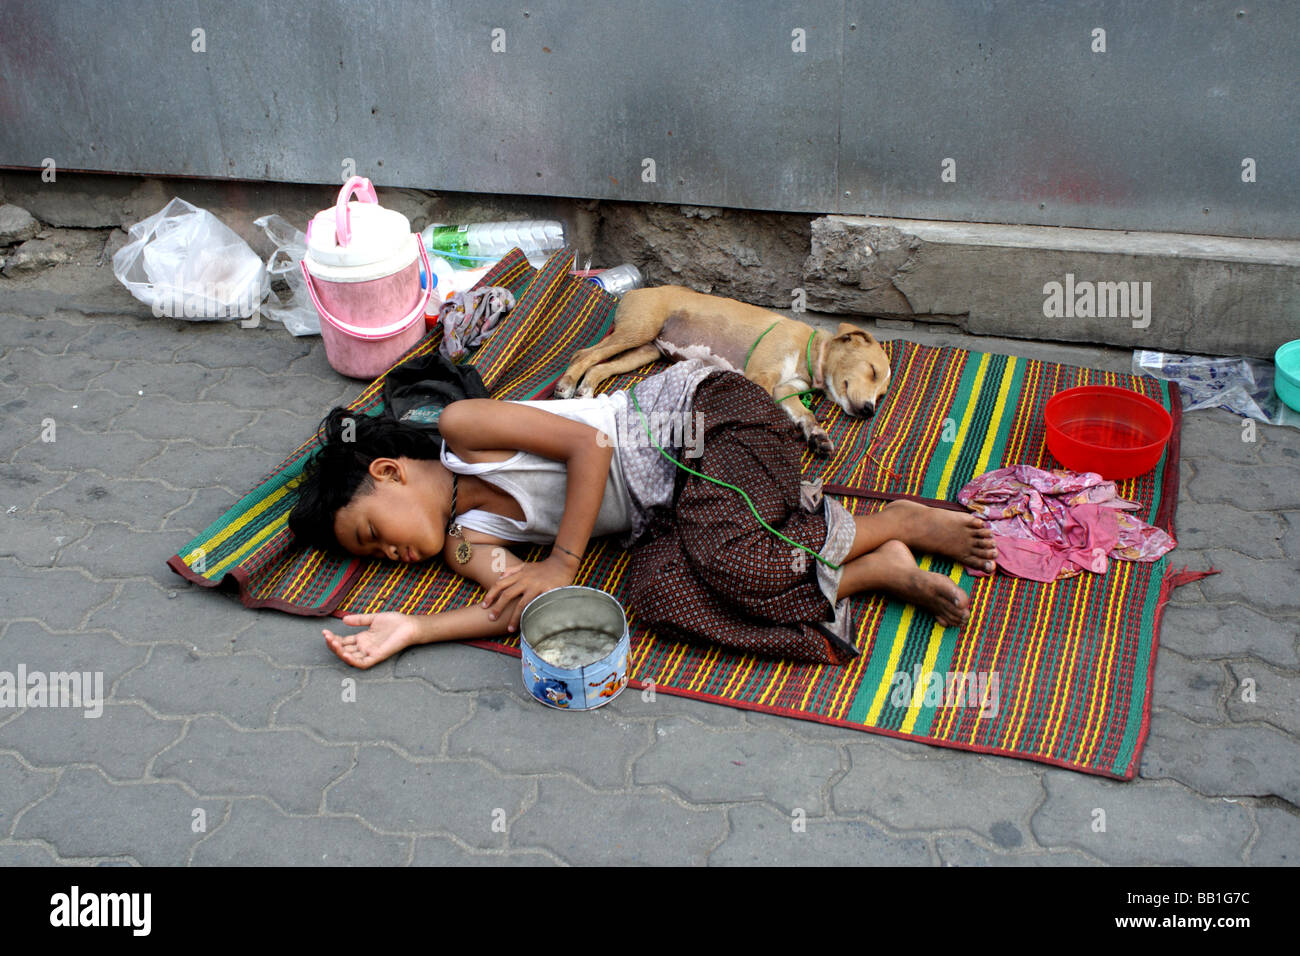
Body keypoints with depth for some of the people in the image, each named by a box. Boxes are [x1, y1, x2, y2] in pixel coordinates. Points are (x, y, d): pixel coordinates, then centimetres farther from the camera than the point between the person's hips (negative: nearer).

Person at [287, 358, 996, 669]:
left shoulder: (461, 427, -9)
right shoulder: (463, 537, 9)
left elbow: (588, 444, -15)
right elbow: (522, 604, -7)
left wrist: (563, 563, -18)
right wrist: (415, 630, -13)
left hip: (705, 414, -6)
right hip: (666, 509, 7)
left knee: (726, 558, -33)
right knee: (661, 592, -23)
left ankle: (897, 523, -9)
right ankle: (876, 568, -17)